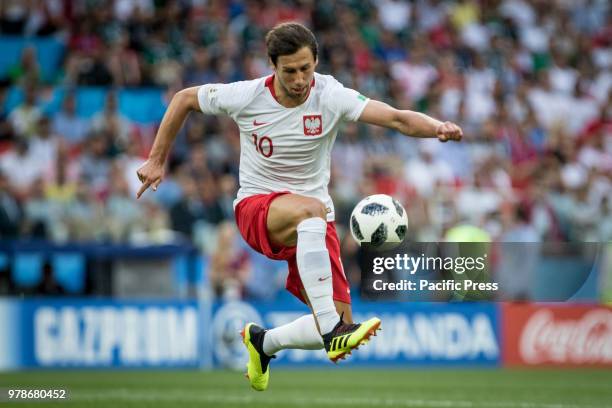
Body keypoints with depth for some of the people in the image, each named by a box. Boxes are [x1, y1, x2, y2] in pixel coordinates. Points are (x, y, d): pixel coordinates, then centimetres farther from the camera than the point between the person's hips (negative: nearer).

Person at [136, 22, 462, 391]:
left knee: (338, 323, -9)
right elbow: (184, 98, 6)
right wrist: (157, 160, 7)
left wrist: (437, 127, -45)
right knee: (311, 209, -39)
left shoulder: (331, 97, -13)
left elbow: (396, 118, -26)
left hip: (312, 221, 3)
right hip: (256, 207, -3)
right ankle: (332, 330, -46)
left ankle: (264, 343, 23)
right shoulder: (245, 97, -11)